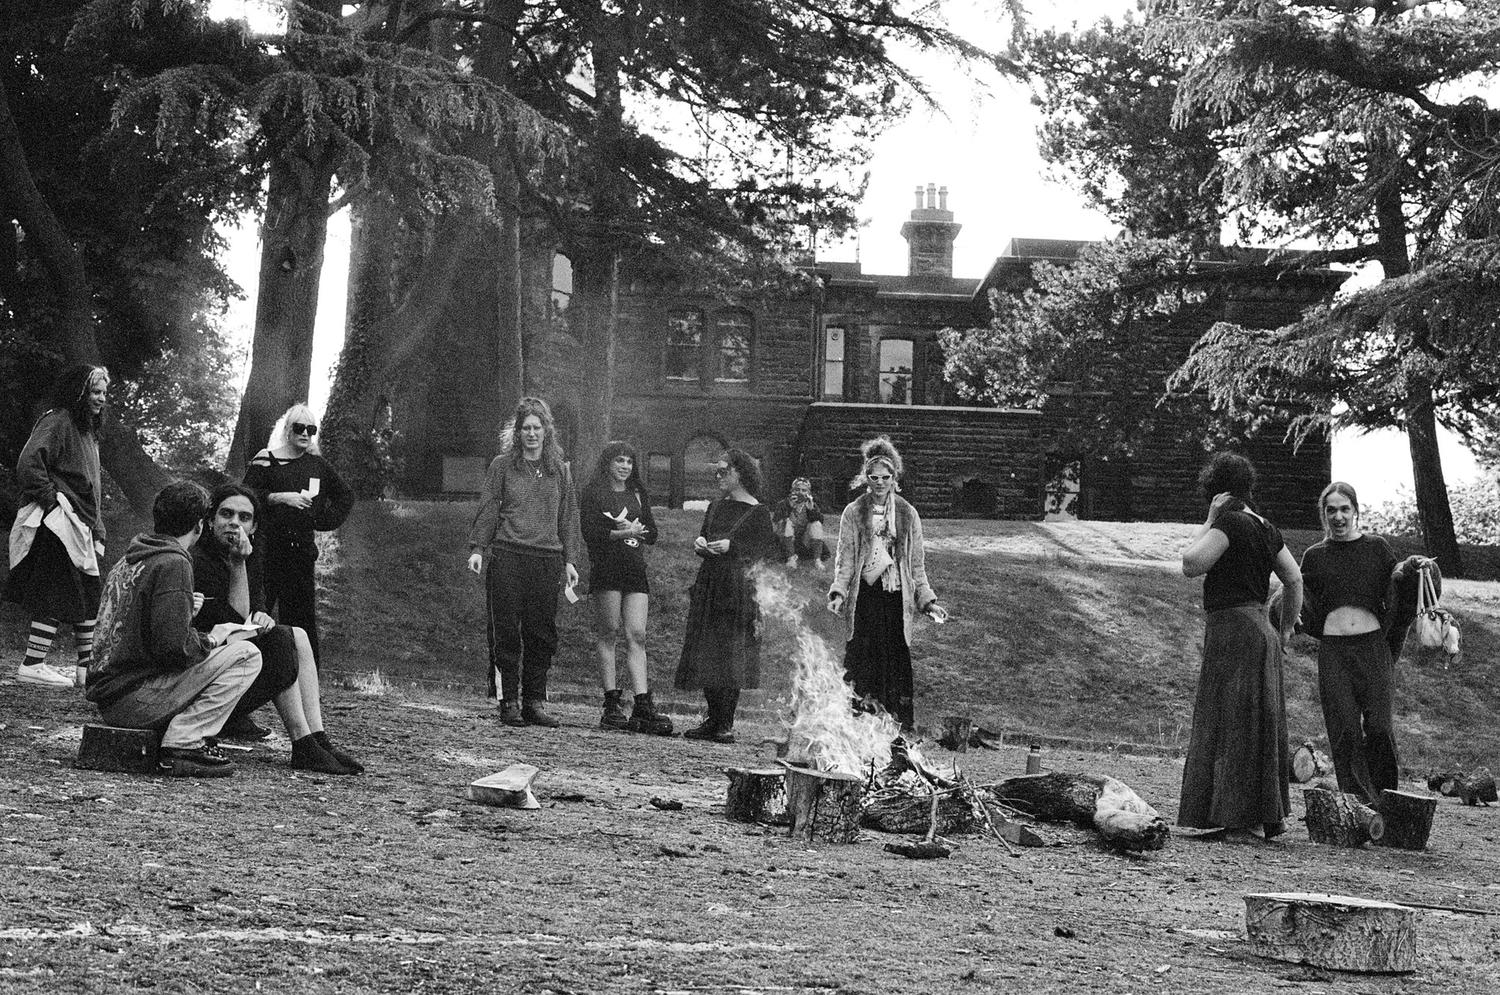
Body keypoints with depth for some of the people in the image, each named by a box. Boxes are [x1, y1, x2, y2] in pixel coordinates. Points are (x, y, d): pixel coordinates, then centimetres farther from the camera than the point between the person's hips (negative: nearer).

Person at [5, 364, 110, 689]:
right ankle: (32, 665, -8)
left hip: (80, 525, 10)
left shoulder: (87, 429, 20)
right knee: (59, 593, -11)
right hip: (56, 524, -10)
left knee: (89, 595, 9)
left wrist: (96, 530, 20)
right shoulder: (57, 421, -10)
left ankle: (88, 667, 13)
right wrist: (50, 498, -18)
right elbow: (29, 463, -23)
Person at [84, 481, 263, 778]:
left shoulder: (129, 559, 14)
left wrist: (188, 611, 19)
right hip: (133, 701, -9)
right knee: (245, 655, -10)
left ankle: (183, 741, 8)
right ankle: (182, 745, -13)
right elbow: (173, 647, -22)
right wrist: (210, 641, -3)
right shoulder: (172, 564, -14)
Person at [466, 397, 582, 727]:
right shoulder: (502, 465, 6)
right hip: (507, 557, -2)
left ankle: (535, 701, 8)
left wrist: (569, 560, 9)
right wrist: (477, 548, -7)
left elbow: (568, 517, 15)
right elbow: (487, 510, 3)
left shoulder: (560, 470, 13)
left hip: (547, 560, 2)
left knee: (542, 634, 1)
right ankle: (508, 702, 0)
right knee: (506, 632, -4)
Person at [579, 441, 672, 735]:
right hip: (606, 570, -4)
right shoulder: (593, 494, 4)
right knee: (608, 632, -5)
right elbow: (589, 532, -7)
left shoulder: (638, 495, 20)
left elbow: (652, 533, 14)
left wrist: (635, 530, -5)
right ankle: (612, 704, -2)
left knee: (637, 635, -3)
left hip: (635, 570, 5)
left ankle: (642, 705, -8)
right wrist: (622, 532, -13)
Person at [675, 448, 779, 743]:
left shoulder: (757, 512, -4)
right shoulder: (716, 506, 15)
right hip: (709, 584, 6)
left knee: (731, 655, -6)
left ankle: (726, 724, -2)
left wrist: (731, 546, -16)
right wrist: (700, 543, 1)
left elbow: (770, 550, -10)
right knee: (706, 652, 4)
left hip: (737, 586, -6)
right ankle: (713, 718, 14)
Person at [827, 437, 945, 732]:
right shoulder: (853, 513, 6)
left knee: (896, 661, -3)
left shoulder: (907, 514, 11)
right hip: (863, 596, -1)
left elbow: (917, 564, 13)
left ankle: (899, 733, 0)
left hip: (896, 598, 1)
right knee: (861, 664, -6)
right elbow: (844, 559, 3)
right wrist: (838, 592, -12)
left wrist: (927, 600, 6)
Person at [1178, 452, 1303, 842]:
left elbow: (1192, 565, -18)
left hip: (1233, 629, -8)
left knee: (1234, 724, -5)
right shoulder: (1265, 528, 13)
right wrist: (1286, 629, 24)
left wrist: (1209, 521, -9)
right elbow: (1294, 579, 16)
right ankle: (1270, 816, 19)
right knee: (1259, 724, 14)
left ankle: (1248, 821, -6)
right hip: (1261, 629, 8)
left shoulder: (1229, 522, -11)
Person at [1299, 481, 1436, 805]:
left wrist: (1417, 570, -6)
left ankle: (1385, 798, 10)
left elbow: (1396, 593, 11)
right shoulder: (1315, 556, 11)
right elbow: (1308, 607, 13)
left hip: (1374, 645, -1)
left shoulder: (1377, 548, 9)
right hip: (1333, 649, 1)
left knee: (1379, 726, -9)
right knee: (1344, 730, -5)